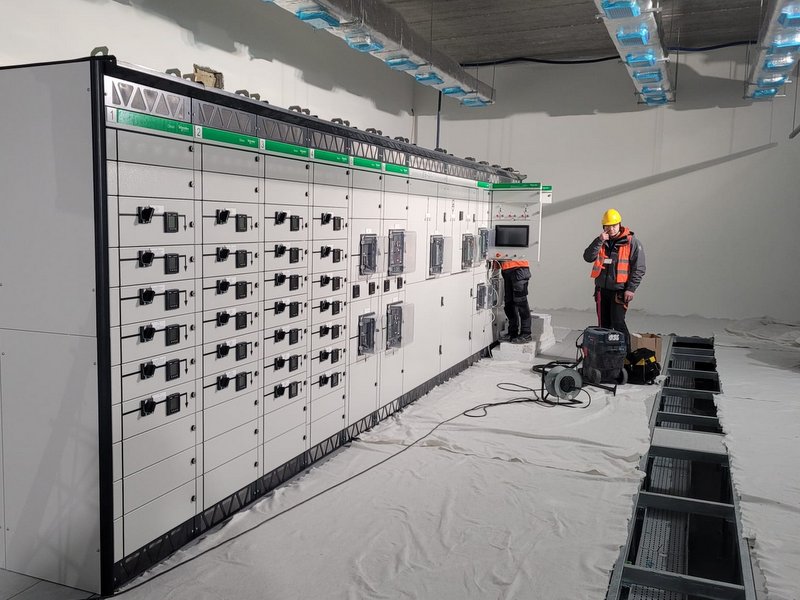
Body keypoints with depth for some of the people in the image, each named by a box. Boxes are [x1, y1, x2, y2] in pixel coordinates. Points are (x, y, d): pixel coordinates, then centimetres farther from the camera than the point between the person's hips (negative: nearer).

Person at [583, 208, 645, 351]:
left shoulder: (632, 242, -3)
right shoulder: (601, 242, 9)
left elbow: (638, 268, -4)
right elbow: (588, 257, -6)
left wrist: (631, 289, -11)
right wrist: (600, 241, -15)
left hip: (619, 290, -5)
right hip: (601, 289, 5)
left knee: (618, 323, -12)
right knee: (604, 324, 9)